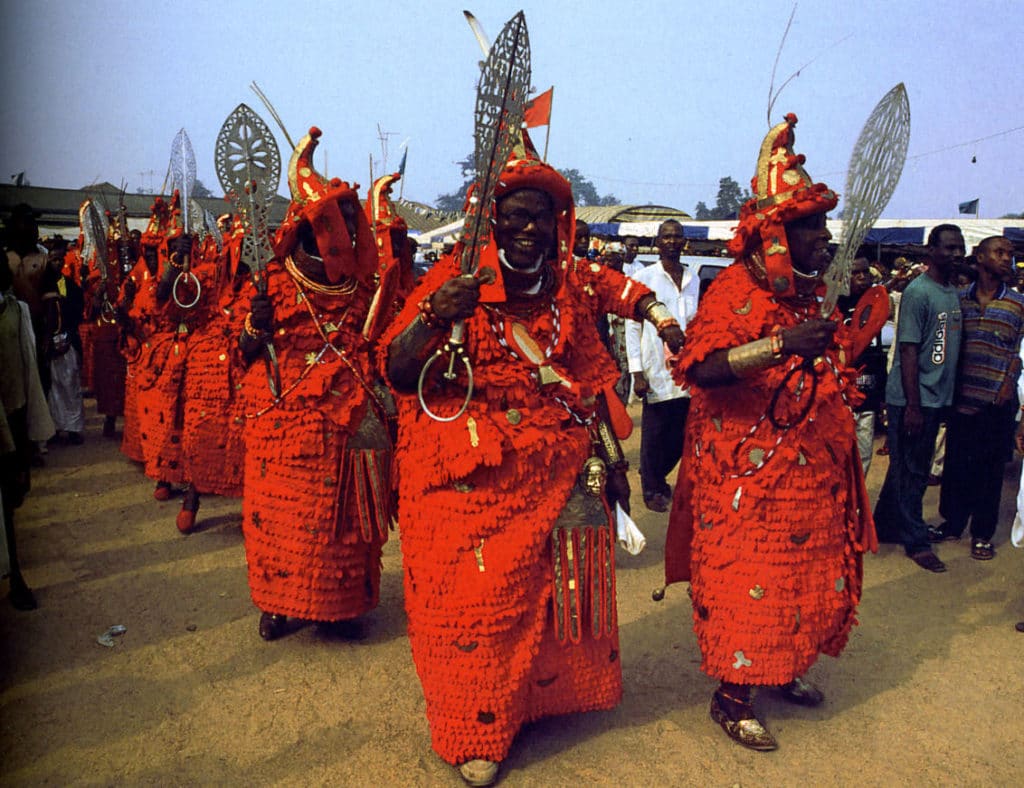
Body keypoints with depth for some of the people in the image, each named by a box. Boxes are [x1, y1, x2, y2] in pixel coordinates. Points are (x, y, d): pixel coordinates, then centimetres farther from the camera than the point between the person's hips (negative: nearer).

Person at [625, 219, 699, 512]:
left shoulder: (694, 280, 11)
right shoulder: (643, 278, -3)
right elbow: (632, 327, -4)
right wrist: (637, 372, -10)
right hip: (657, 372, -4)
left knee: (681, 434, 10)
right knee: (654, 435, 5)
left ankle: (658, 476, 35)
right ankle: (651, 489, 24)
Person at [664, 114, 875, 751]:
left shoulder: (812, 293, 12)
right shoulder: (736, 290, -15)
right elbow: (697, 368, -31)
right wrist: (782, 344, -38)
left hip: (813, 472, 9)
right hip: (749, 473, -9)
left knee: (811, 573, 18)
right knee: (746, 580, -1)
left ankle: (782, 667, 38)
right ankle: (733, 696, 16)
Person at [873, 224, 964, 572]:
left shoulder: (954, 292, 12)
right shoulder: (918, 292, -14)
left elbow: (950, 345, 16)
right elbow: (908, 350, -17)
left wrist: (948, 394, 13)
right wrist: (913, 405, -19)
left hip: (937, 397, 8)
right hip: (913, 398, -8)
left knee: (914, 467, 16)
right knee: (911, 470, 1)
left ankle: (885, 525, 28)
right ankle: (916, 542, 10)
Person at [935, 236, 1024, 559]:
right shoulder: (959, 299, 4)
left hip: (997, 401, -1)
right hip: (963, 397, 1)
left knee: (990, 468, 6)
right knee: (956, 463, 8)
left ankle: (982, 534, 19)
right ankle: (952, 523, 25)